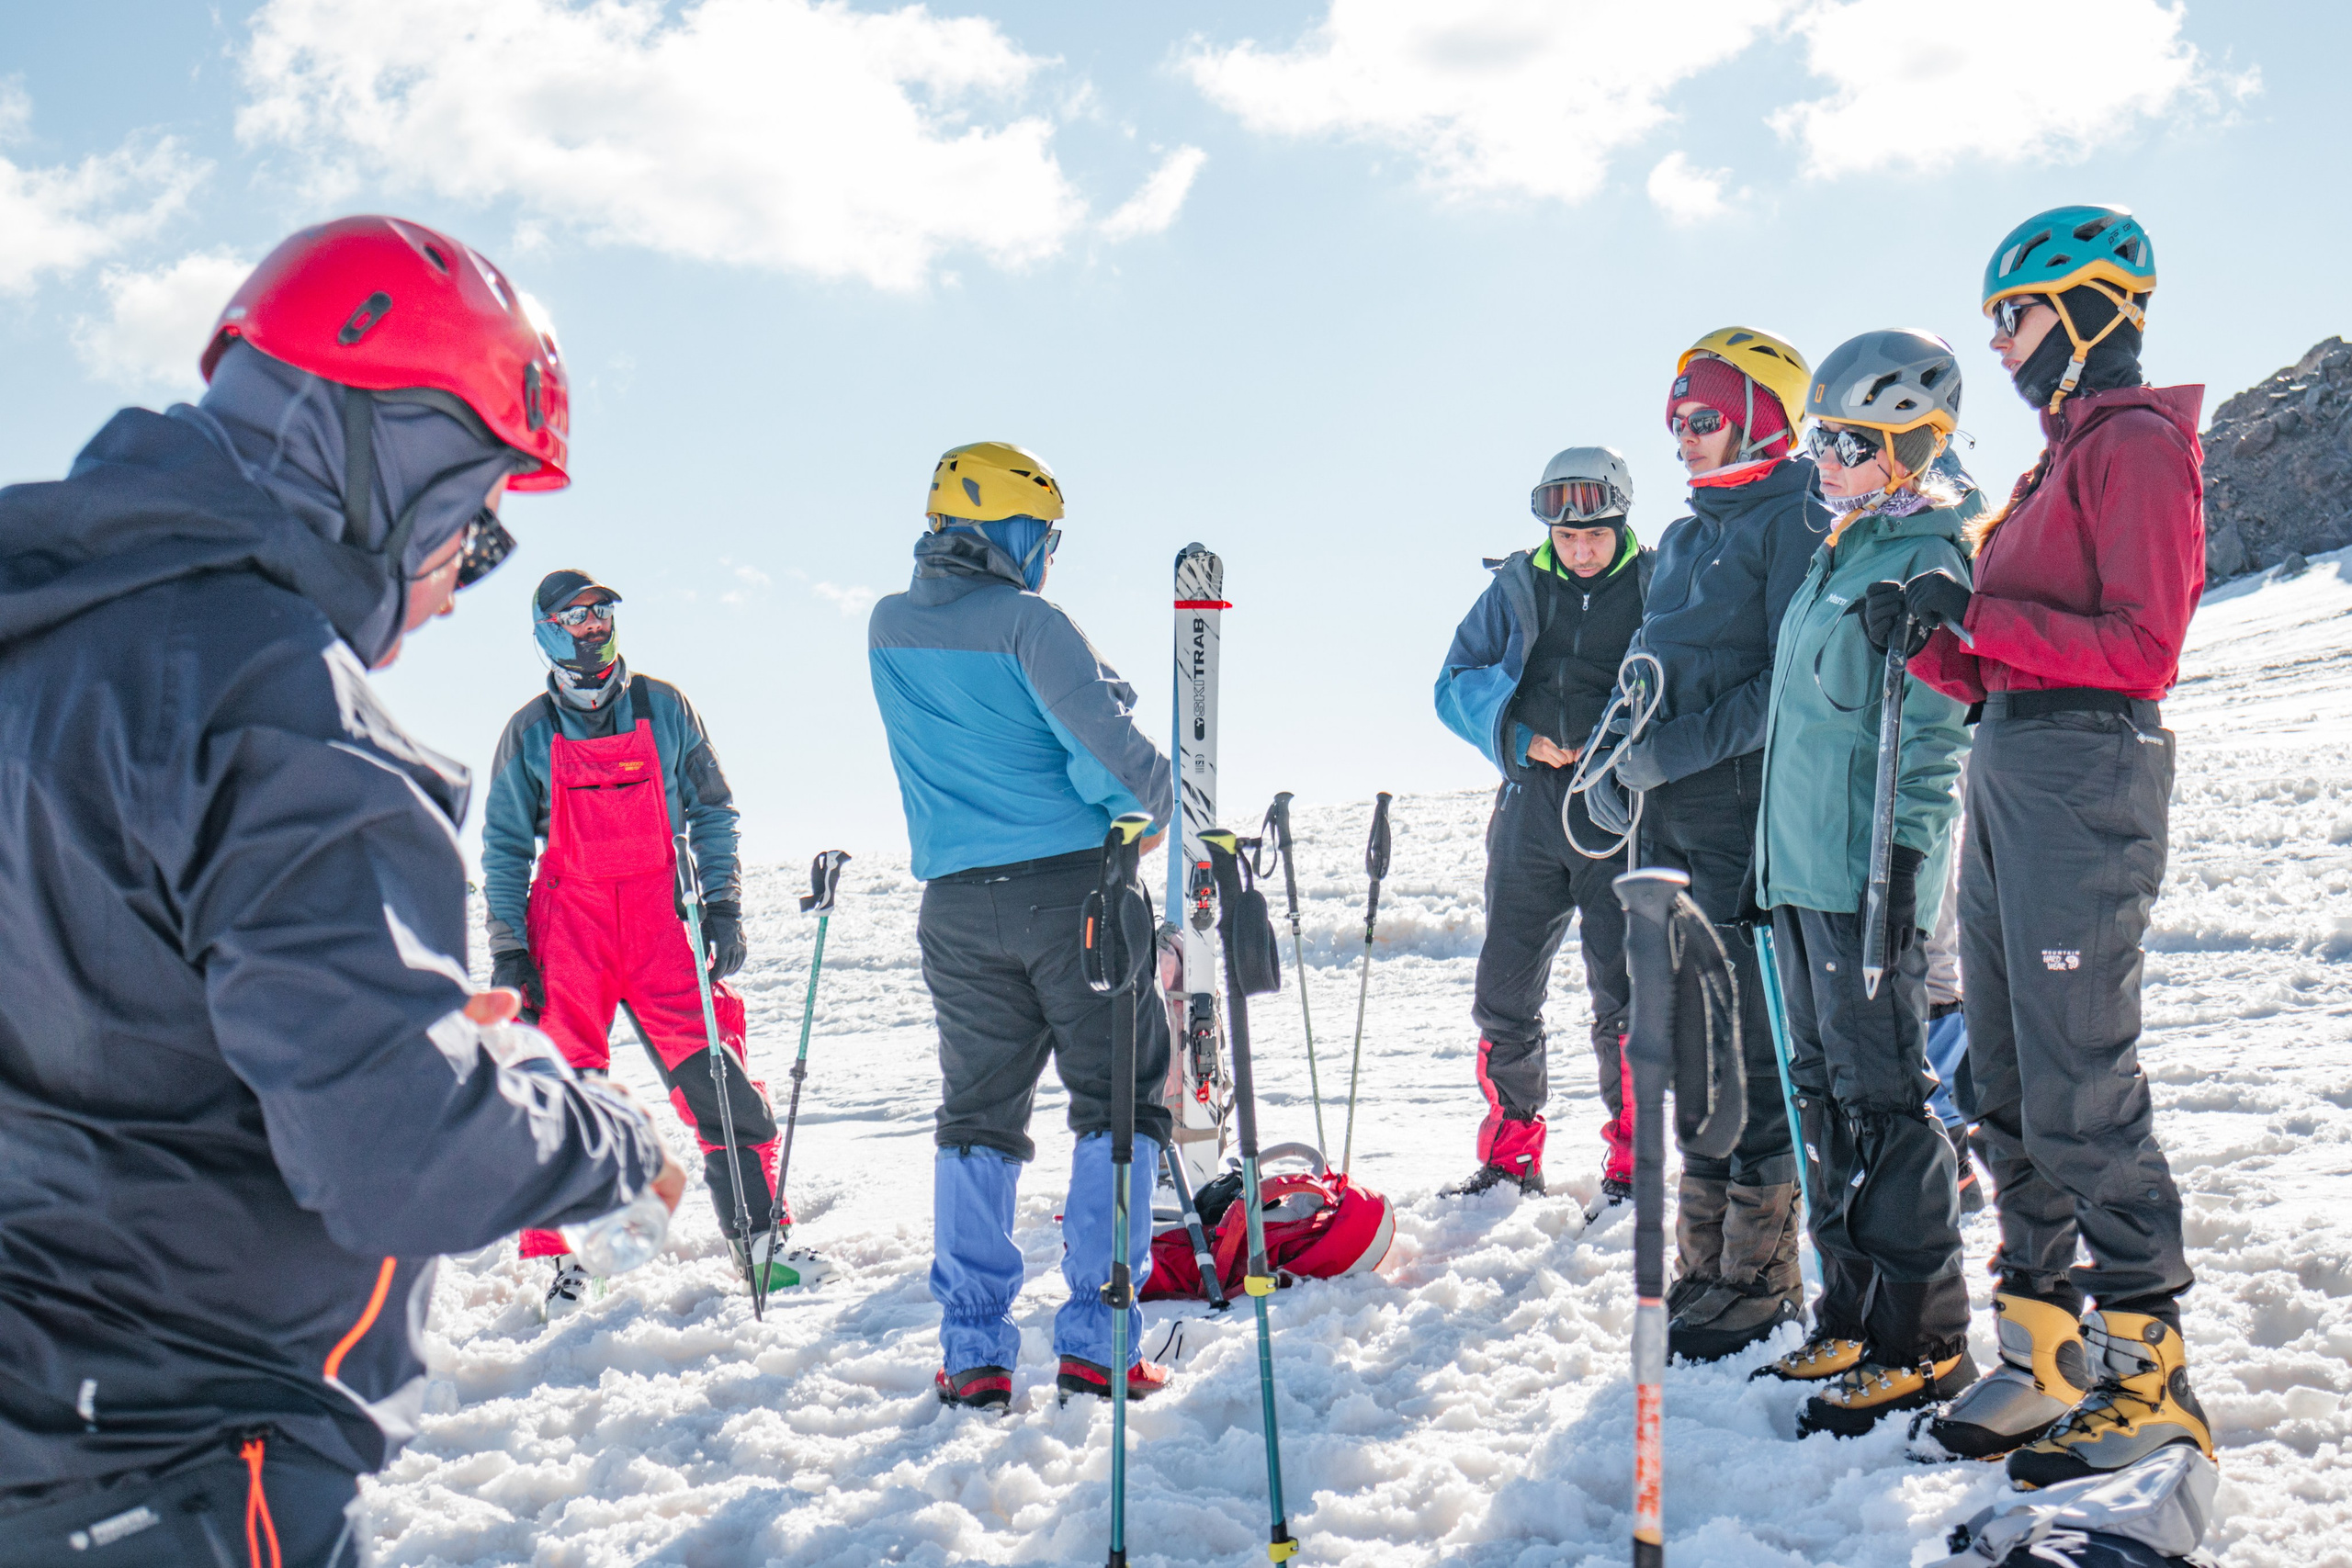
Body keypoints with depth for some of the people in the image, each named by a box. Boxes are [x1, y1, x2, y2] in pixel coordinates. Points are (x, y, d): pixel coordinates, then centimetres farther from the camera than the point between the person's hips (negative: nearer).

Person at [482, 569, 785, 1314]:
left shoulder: (664, 710, 6)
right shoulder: (529, 733, 6)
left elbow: (711, 811, 11)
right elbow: (505, 847, 10)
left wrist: (723, 906, 2)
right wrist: (508, 950, 3)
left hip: (663, 917, 0)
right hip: (568, 921, 0)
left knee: (714, 1075, -5)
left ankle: (755, 1232, 6)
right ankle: (567, 1255, 12)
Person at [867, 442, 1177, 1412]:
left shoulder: (889, 629, 8)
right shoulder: (1026, 622, -10)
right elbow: (1106, 740, -15)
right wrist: (1167, 804, 2)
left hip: (957, 901, 5)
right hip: (1072, 887, -5)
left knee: (977, 1116, 11)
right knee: (1118, 1103, 5)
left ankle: (974, 1353, 8)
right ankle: (1095, 1341, 1)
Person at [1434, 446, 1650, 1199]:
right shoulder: (1516, 589, 10)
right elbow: (1456, 684, 10)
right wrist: (1521, 737, -6)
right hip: (1531, 806, 3)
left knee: (1623, 996, -3)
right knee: (1504, 990, 6)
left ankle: (1629, 1165, 10)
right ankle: (1510, 1156, 20)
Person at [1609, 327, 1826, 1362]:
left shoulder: (1793, 522, -6)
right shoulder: (1683, 538, 20)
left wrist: (1690, 742, -19)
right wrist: (1634, 752, 14)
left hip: (1749, 814, -8)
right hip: (1675, 820, 8)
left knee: (1752, 1041, -5)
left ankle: (1759, 1278, 2)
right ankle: (1704, 1262, 19)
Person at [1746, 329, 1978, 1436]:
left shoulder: (1928, 563, -9)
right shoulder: (1838, 555, 18)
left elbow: (1931, 732, -15)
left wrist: (1900, 859, -20)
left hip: (1868, 871, -9)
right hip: (1796, 864, 9)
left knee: (1880, 1096, -6)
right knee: (1826, 1092, 12)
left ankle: (1923, 1343, 2)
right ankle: (1850, 1317, 21)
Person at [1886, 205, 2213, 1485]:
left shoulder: (2138, 444, -7)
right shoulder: (2060, 459, 21)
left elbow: (2143, 645, -15)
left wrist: (1981, 619, -16)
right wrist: (1928, 634, 2)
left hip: (2083, 770, -10)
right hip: (2010, 771, 10)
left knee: (2079, 1091, -8)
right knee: (2006, 1086, 10)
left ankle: (2147, 1374, 1)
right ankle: (2046, 1353, 18)